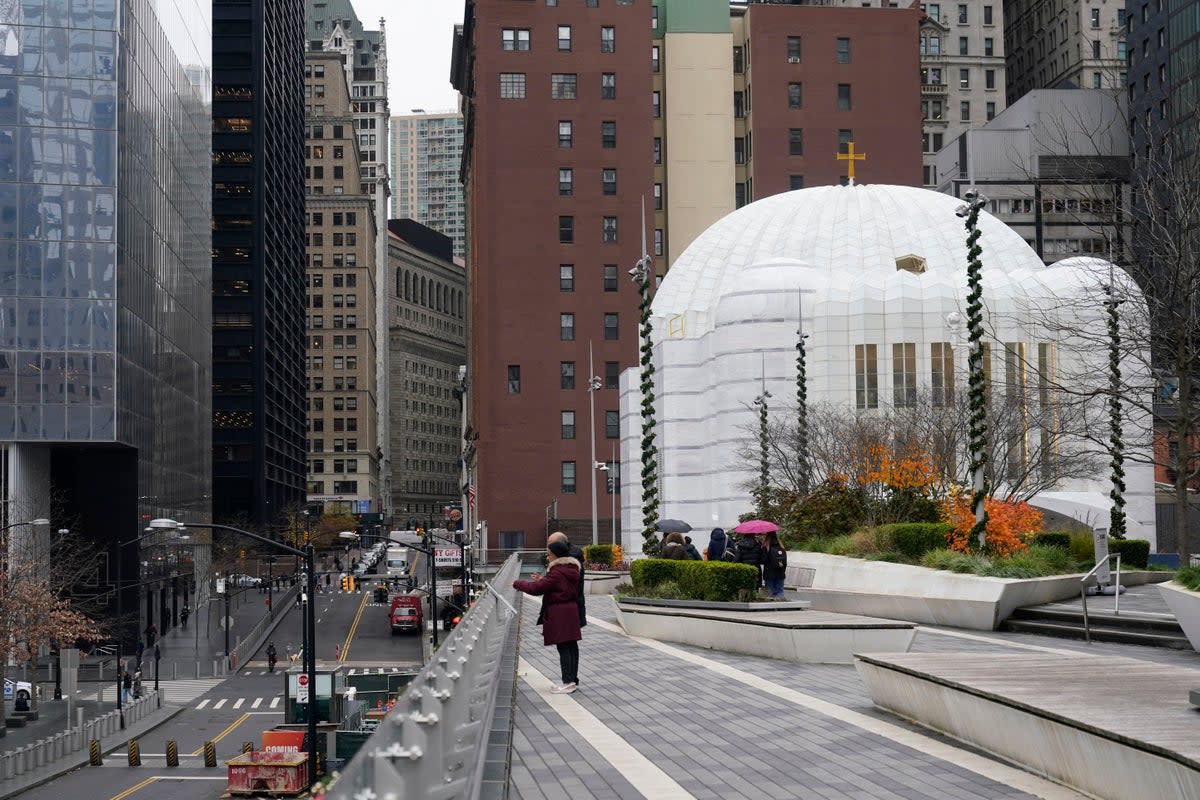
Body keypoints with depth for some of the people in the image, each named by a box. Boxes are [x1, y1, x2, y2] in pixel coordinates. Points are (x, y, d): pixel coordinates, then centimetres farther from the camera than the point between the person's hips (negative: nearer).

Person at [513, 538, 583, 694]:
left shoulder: (557, 572, -16)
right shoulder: (573, 569, 12)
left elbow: (536, 589, -19)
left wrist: (517, 583, -6)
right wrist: (542, 580, 14)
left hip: (558, 614, -9)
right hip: (572, 610, 9)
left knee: (563, 647, -8)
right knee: (571, 646, 11)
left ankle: (568, 682, -10)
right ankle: (574, 680, 16)